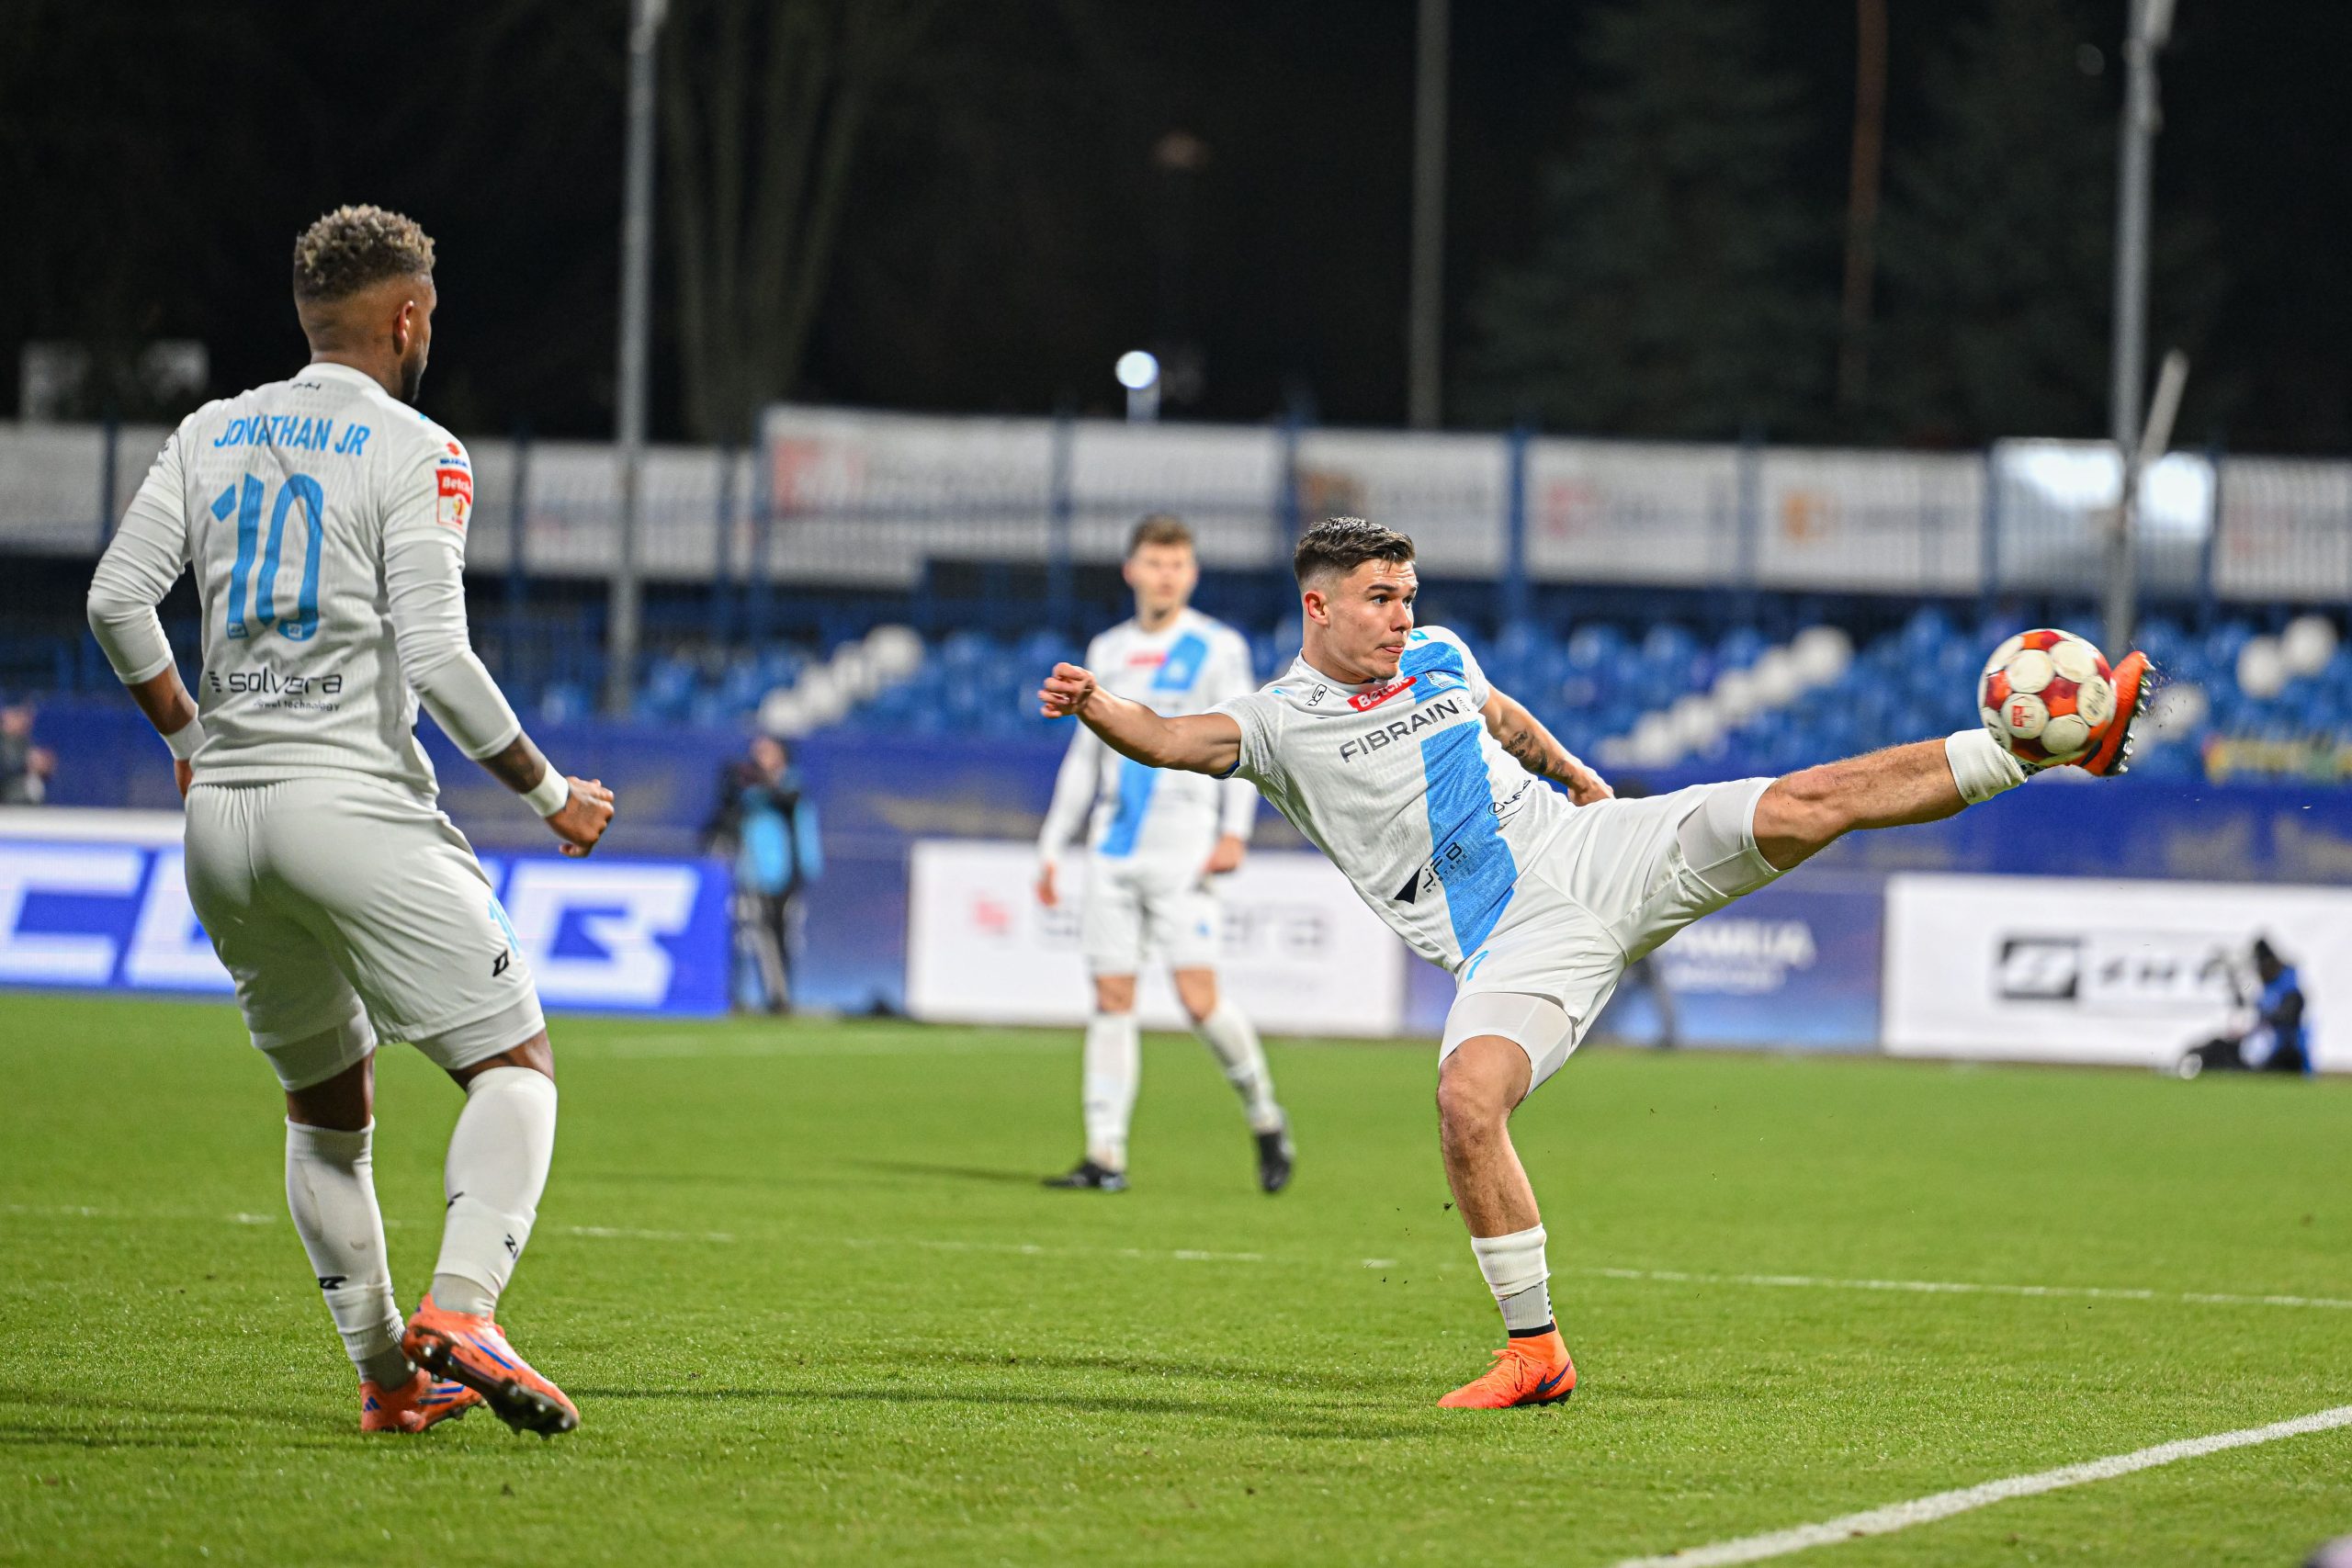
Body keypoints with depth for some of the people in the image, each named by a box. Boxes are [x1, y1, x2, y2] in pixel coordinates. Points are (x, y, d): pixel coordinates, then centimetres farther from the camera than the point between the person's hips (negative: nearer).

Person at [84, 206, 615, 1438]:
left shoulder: (210, 435, 12)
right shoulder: (414, 453, -5)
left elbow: (117, 602, 5)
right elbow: (436, 663, -13)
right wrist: (550, 793, -1)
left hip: (221, 823, 6)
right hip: (355, 806, -6)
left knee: (326, 1107, 19)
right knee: (516, 1066, -1)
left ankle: (386, 1377, 16)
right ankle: (459, 1310, -22)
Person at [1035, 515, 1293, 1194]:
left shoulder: (1218, 648, 2)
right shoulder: (1108, 652, 15)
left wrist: (1235, 831, -15)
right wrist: (1052, 846, 17)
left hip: (1182, 850, -4)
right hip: (1114, 847, 4)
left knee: (1199, 997, -13)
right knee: (1111, 997, 0)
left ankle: (1265, 1118, 9)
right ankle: (1106, 1156, 1)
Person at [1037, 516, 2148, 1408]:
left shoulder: (1439, 656, 13)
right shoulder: (1280, 721, -2)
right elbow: (1173, 741, -20)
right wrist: (1096, 707, -40)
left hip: (1596, 853, 4)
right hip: (1511, 946, -4)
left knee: (1805, 804, -9)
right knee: (1467, 1099, -29)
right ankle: (1535, 1353, -15)